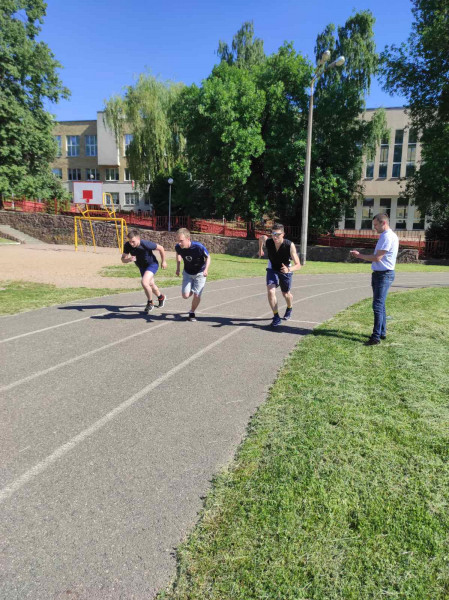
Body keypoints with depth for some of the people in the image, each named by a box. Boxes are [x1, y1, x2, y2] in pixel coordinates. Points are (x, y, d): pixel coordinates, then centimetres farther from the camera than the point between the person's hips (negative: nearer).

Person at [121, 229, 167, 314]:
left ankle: (150, 303, -4)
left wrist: (163, 261, -6)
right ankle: (161, 298, 52)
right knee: (151, 285, 22)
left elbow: (161, 248, -18)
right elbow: (123, 259, -13)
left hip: (152, 264, -6)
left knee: (144, 282, -27)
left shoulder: (146, 244, -33)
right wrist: (129, 259, -37)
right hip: (142, 267, 6)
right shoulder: (127, 245, -20)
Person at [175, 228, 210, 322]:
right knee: (185, 295, -4)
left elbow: (208, 257, -13)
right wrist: (178, 268, 3)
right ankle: (192, 290, 33)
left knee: (196, 295, -8)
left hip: (200, 273, -3)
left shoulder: (198, 247, -32)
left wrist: (206, 269, -27)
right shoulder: (178, 247, -21)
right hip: (187, 273, 3)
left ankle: (192, 313, 19)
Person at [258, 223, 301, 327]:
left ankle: (289, 309, 51)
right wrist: (260, 250, 16)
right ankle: (276, 317, -9)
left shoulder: (290, 245, -33)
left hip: (285, 270, -1)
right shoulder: (267, 241, -25)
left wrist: (289, 269, -54)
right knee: (270, 291, -20)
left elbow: (298, 265, -34)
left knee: (286, 294, 17)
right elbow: (261, 237, 2)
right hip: (272, 269, 1)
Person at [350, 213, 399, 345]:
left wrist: (359, 255, -10)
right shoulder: (386, 236, 17)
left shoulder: (388, 237, -16)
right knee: (380, 305, 16)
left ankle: (376, 337, -10)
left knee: (378, 305, -11)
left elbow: (377, 258, -19)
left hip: (384, 275, -11)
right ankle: (382, 333, 27)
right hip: (379, 274, 11)